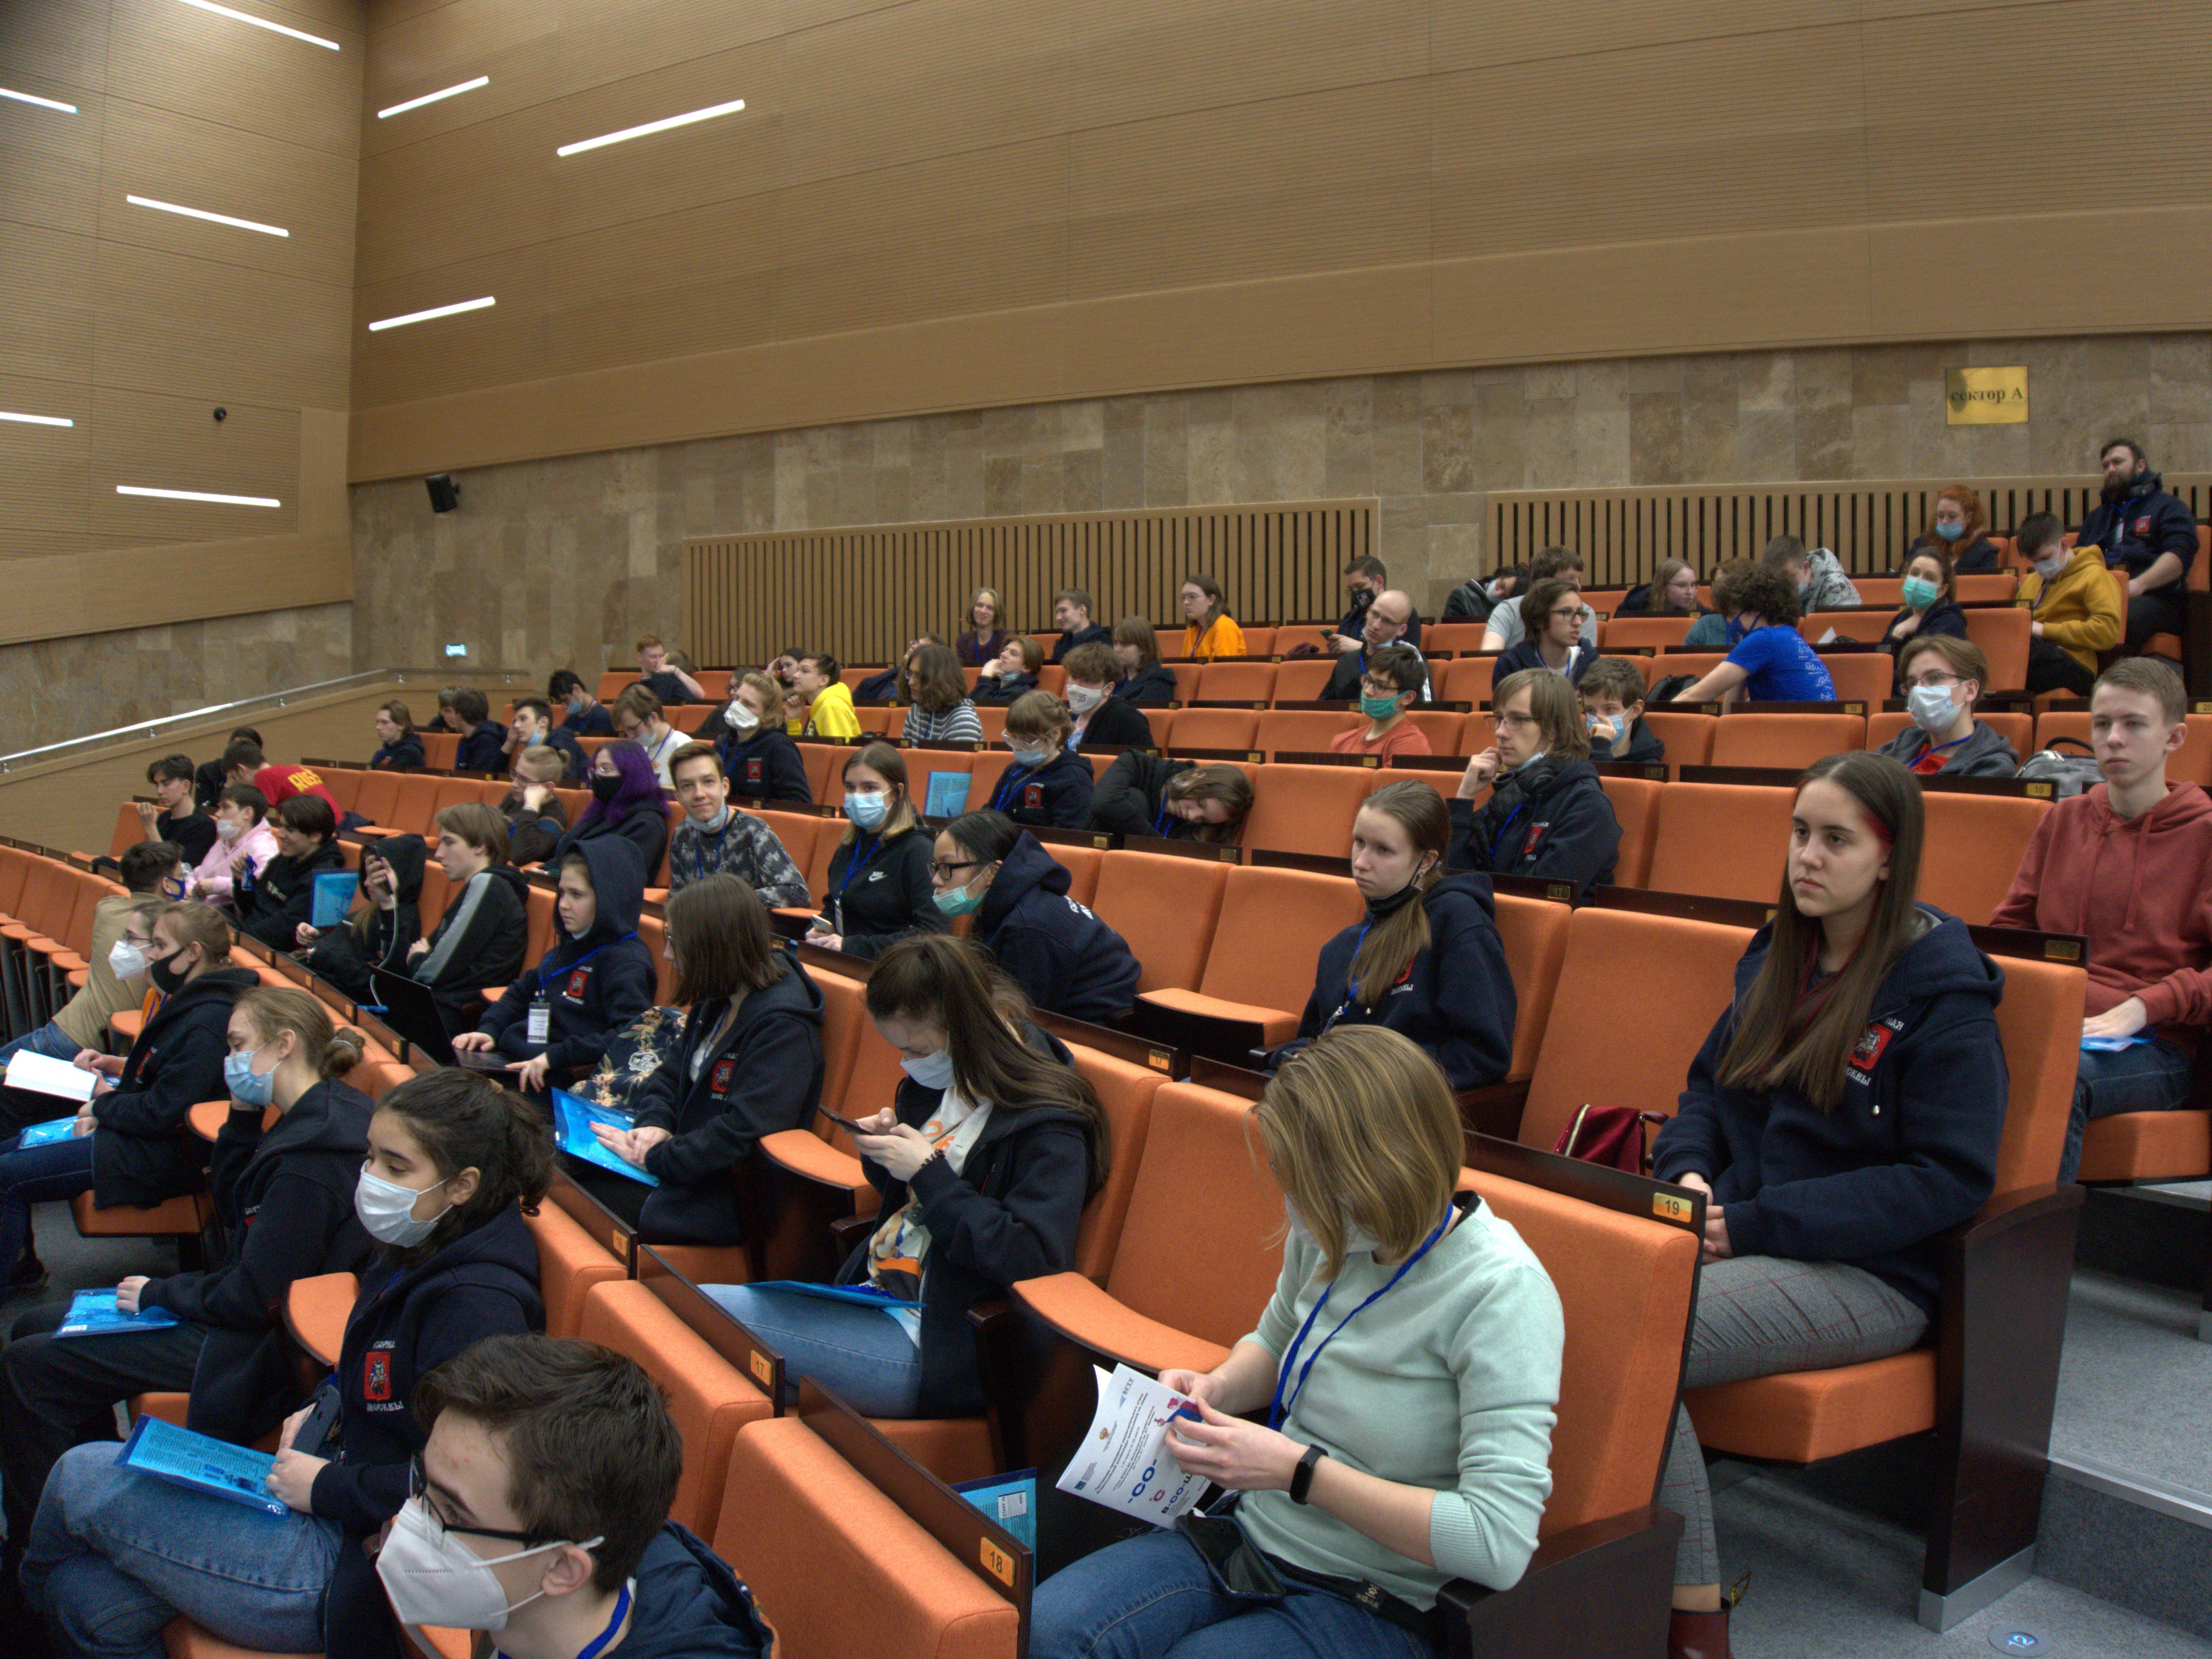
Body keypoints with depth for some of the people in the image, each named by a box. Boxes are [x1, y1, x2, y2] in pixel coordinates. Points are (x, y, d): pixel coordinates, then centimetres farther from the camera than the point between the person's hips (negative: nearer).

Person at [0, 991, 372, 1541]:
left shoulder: (310, 1158, -28)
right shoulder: (310, 1121, 4)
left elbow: (253, 1298, -25)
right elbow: (233, 1209, 13)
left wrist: (157, 1293, -8)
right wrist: (242, 1117, 0)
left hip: (256, 1345, -11)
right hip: (241, 1309, 11)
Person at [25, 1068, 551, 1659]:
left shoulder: (478, 1307, -26)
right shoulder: (413, 1257, 4)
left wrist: (327, 1488, -17)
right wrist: (320, 1411, 6)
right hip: (332, 1517, 8)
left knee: (83, 1477, 0)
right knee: (89, 1600, 3)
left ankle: (34, 1587, 31)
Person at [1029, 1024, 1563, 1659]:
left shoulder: (1501, 1293, -23)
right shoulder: (1332, 1236, -2)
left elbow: (1500, 1544, -28)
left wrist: (1297, 1469, -26)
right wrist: (1214, 1388, -3)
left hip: (1371, 1602, -5)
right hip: (1249, 1535, 6)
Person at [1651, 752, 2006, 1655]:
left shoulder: (1944, 993, -7)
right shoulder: (1776, 956, 14)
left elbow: (1948, 1178, -13)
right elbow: (1709, 1084, 23)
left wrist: (1755, 1224, -18)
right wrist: (1688, 1171, -1)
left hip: (1867, 1275, -6)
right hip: (1734, 1236, 6)